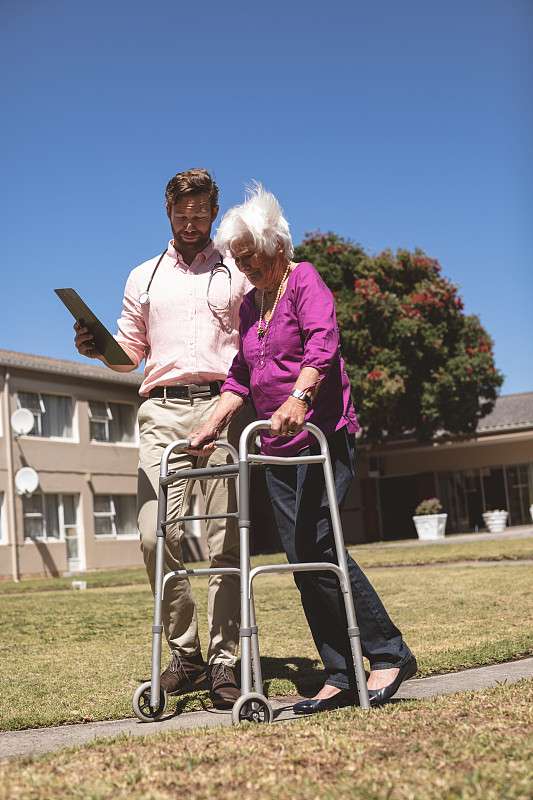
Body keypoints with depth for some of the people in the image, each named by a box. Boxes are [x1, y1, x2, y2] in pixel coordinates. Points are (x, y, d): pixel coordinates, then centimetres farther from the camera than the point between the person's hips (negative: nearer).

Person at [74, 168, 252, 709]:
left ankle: (223, 663, -1)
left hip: (220, 406, -1)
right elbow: (129, 353, 21)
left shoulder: (237, 274, 17)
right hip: (162, 411, 2)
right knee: (156, 535, -11)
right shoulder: (143, 278, 23)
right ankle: (184, 654, 3)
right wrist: (98, 348, -2)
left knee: (223, 540, -7)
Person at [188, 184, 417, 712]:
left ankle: (389, 653, -6)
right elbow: (240, 378, 21)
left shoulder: (305, 281, -2)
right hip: (278, 448, 8)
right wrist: (211, 426, 9)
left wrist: (298, 399, -35)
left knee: (318, 544, -17)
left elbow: (322, 344, -19)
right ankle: (340, 677, 5)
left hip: (322, 433, -8)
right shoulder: (250, 303, 20)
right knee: (300, 558, 1)